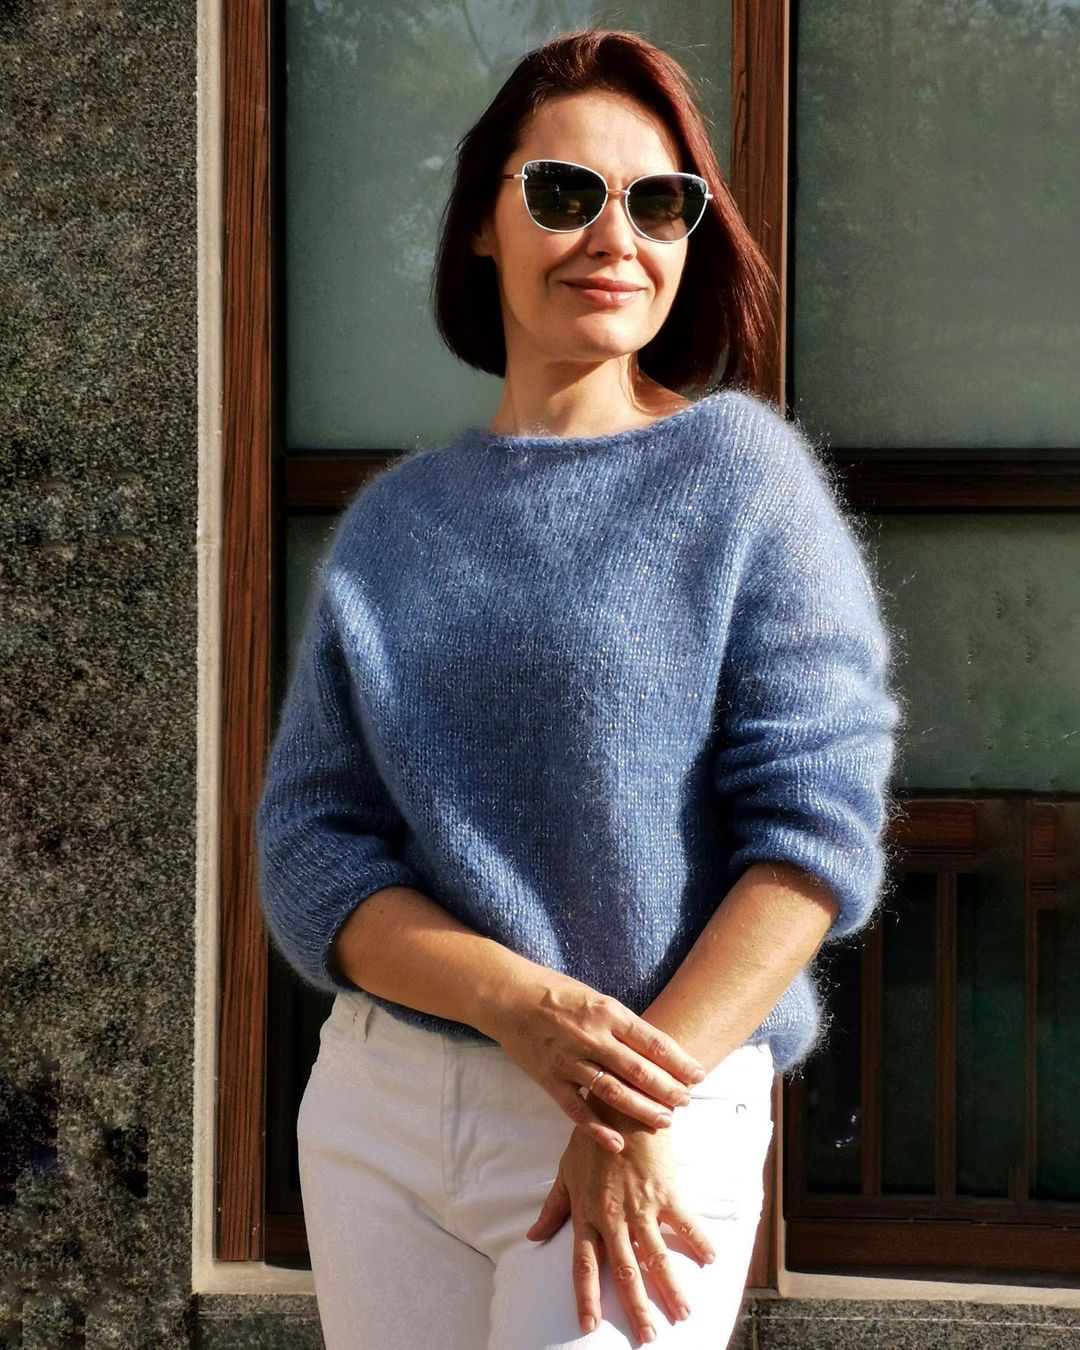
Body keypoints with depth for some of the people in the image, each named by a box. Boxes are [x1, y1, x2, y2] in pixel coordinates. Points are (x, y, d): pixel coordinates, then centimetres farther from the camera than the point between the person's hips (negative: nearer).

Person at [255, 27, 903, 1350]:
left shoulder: (741, 470, -3)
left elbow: (818, 821, -10)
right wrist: (523, 1007, -17)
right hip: (378, 1106, 4)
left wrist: (641, 1110, -17)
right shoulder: (391, 522, 7)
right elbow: (309, 853, 1)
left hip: (662, 1106, -3)